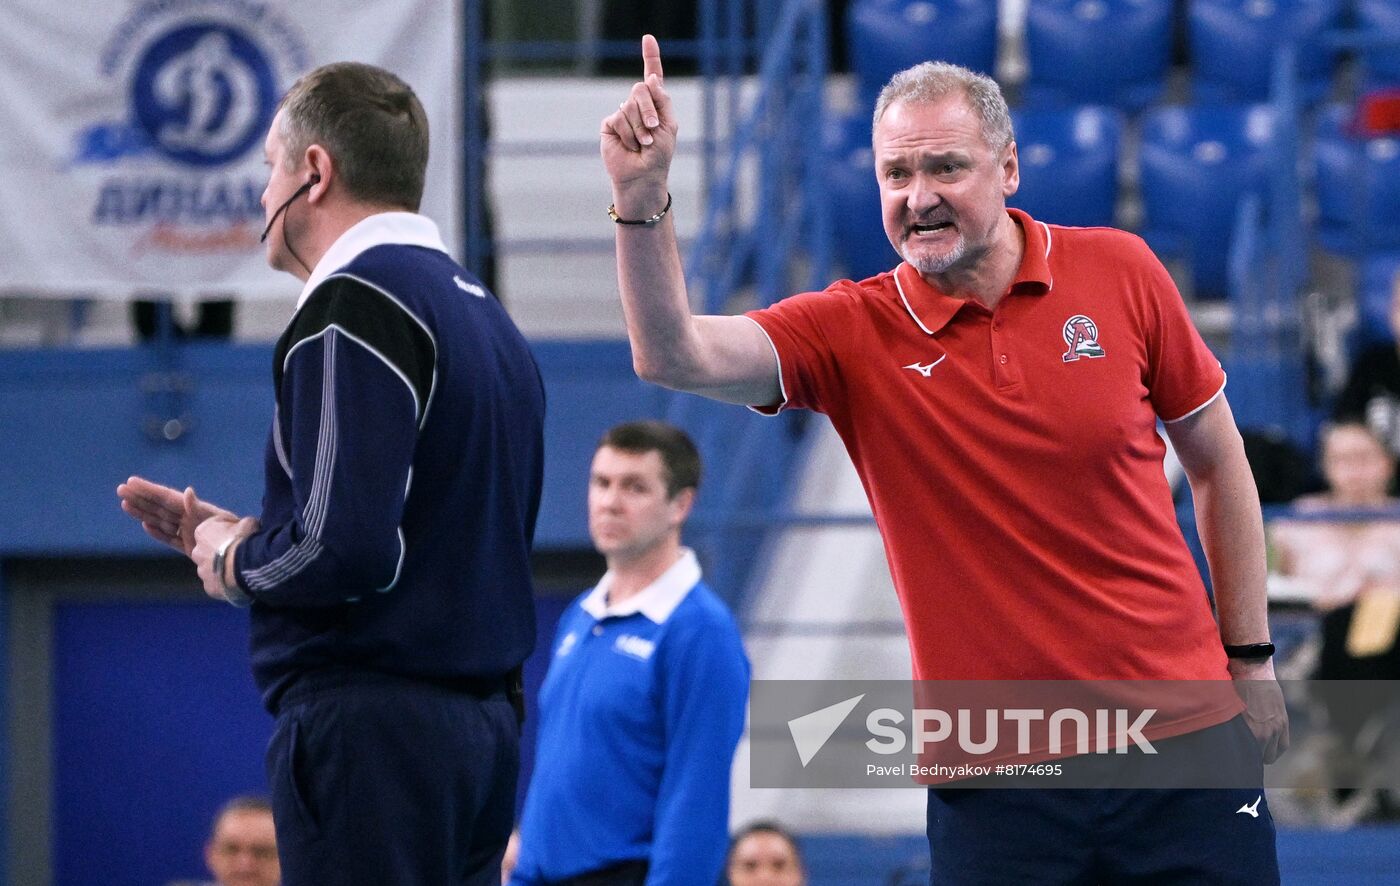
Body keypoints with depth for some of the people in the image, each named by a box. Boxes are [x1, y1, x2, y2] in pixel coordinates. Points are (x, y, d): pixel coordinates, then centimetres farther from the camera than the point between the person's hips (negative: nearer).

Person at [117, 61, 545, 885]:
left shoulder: (353, 306, -12)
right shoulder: (486, 315, 18)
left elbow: (346, 548, -22)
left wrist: (235, 562, -2)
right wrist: (237, 533, 19)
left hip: (372, 726, -9)